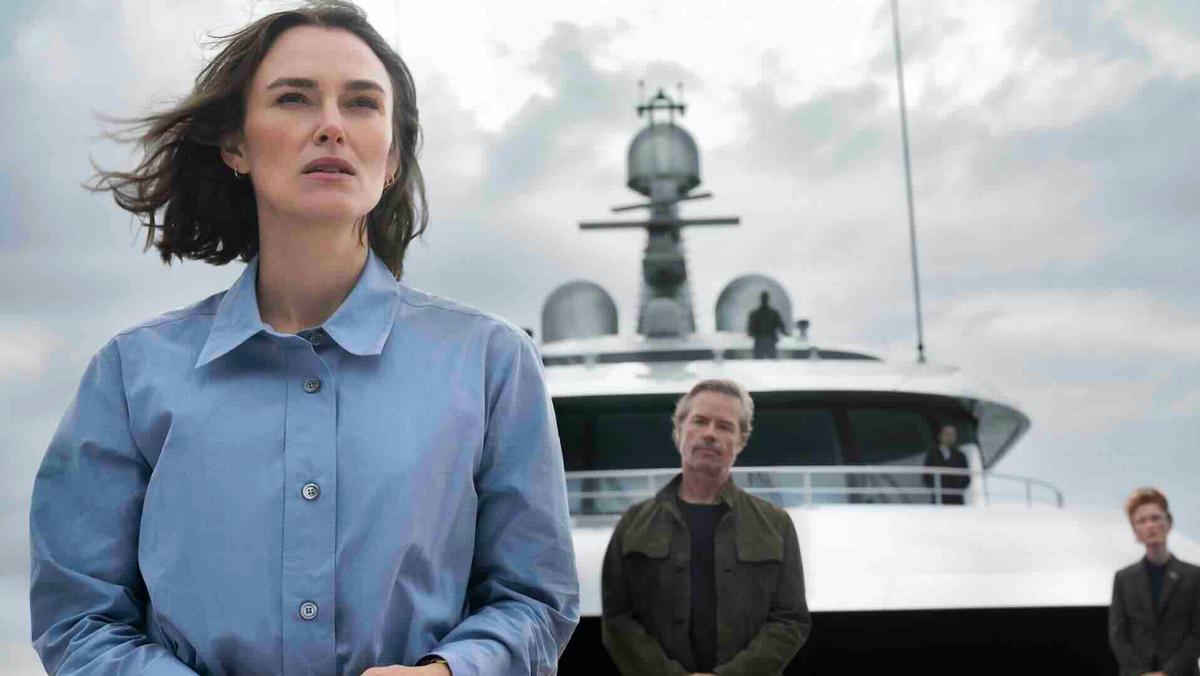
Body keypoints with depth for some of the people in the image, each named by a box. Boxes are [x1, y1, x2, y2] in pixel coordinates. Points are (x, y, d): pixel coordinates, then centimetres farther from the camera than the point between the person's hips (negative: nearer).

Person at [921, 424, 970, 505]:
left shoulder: (960, 456, 15)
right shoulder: (932, 455, 10)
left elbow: (966, 477, 13)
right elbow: (925, 476, 7)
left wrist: (960, 488, -4)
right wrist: (935, 489, -6)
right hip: (939, 498, -1)